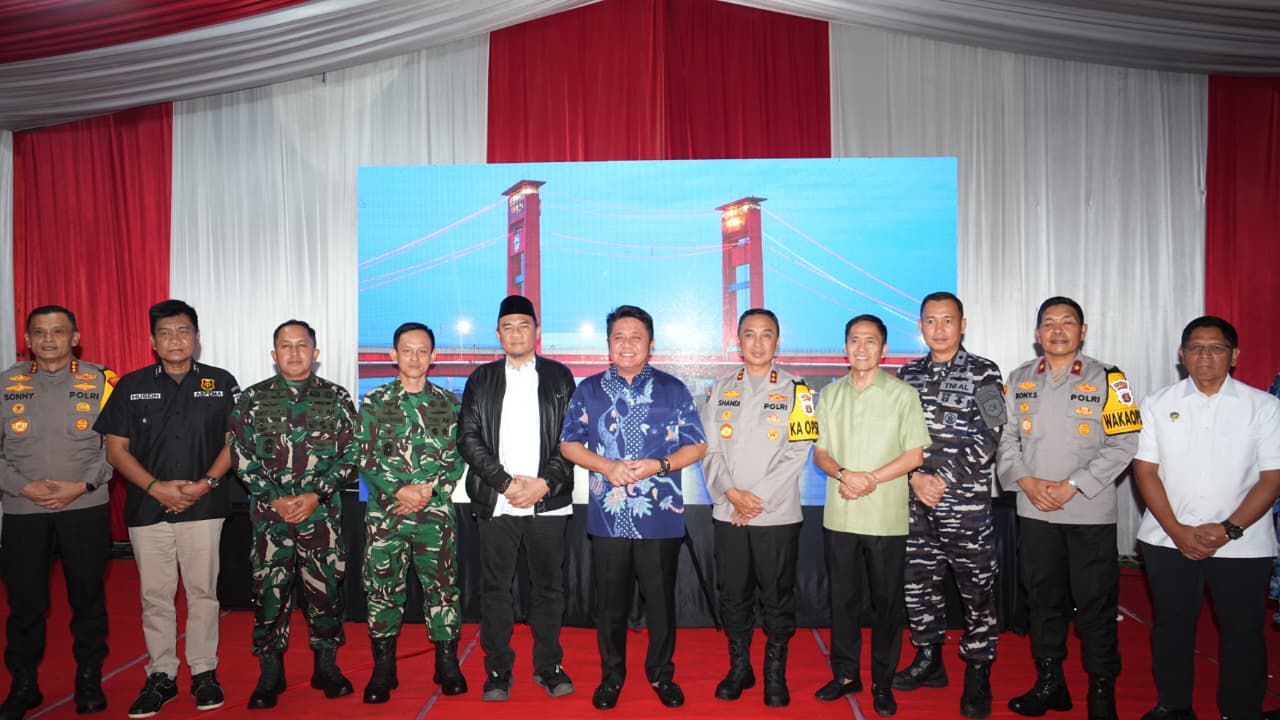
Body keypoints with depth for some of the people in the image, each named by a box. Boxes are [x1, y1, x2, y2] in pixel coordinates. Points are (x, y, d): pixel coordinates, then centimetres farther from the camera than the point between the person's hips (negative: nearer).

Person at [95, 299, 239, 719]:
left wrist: (206, 483, -11)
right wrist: (157, 487, -9)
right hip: (147, 507, 1)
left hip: (204, 507, -1)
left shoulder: (221, 383, 4)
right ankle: (161, 676, 20)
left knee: (203, 591, 4)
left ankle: (204, 672, 17)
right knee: (155, 596, 8)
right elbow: (115, 448, 3)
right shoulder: (131, 386, 6)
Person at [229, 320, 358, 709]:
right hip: (269, 512, 0)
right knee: (268, 589, 4)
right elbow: (241, 457, 1)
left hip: (322, 512, 0)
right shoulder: (252, 399, 4)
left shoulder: (336, 398, 3)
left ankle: (326, 666, 21)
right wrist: (275, 499, -9)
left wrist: (315, 495, -11)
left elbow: (349, 454, 0)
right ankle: (270, 673, 19)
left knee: (325, 587, 5)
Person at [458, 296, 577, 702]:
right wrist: (506, 482, -9)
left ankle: (548, 665, 21)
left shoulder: (559, 377, 8)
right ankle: (497, 670, 19)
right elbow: (467, 438, 1)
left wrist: (545, 483, -10)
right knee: (495, 588, 5)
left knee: (549, 586, 7)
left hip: (549, 501, 0)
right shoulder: (482, 379, 9)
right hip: (496, 501, 1)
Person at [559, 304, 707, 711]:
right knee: (610, 601, 12)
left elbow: (696, 446, 2)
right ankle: (611, 675, 30)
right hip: (607, 516, 1)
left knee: (661, 601, 10)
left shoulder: (673, 389, 2)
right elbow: (568, 444, 5)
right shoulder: (590, 390, 5)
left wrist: (657, 465, -15)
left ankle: (661, 674, 30)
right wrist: (606, 466, -12)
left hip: (661, 517, -1)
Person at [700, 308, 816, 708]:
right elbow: (709, 450, 4)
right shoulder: (721, 389, 9)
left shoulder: (795, 390, 0)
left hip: (777, 515, -2)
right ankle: (739, 667, 26)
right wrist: (731, 492, -10)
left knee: (778, 598, 7)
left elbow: (797, 453, -7)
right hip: (728, 514, 2)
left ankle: (775, 673, 23)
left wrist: (757, 499, -12)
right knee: (733, 596, 10)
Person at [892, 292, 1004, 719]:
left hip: (967, 502, -4)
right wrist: (915, 477, -7)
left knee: (977, 588, 4)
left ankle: (977, 675, 19)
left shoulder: (983, 374, -2)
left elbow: (986, 439, -9)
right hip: (916, 501, 4)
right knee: (918, 583, 12)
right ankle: (929, 660, 30)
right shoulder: (908, 375, 10)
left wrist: (943, 480, -14)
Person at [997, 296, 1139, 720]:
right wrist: (1026, 481, -8)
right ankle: (1049, 683, 27)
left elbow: (1123, 443, -7)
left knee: (1095, 604, 3)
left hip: (1090, 512, -3)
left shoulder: (1106, 379, -2)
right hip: (1034, 511, 3)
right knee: (1043, 599, 13)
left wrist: (1073, 485, -14)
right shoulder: (1019, 380, 9)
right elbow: (1005, 438, 8)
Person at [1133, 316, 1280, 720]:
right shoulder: (1159, 404, 2)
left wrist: (1229, 529, -14)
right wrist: (1177, 530, -9)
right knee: (1171, 625, 13)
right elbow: (1145, 470, 0)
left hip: (1242, 545, -1)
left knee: (1242, 632, 9)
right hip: (1169, 541, 2)